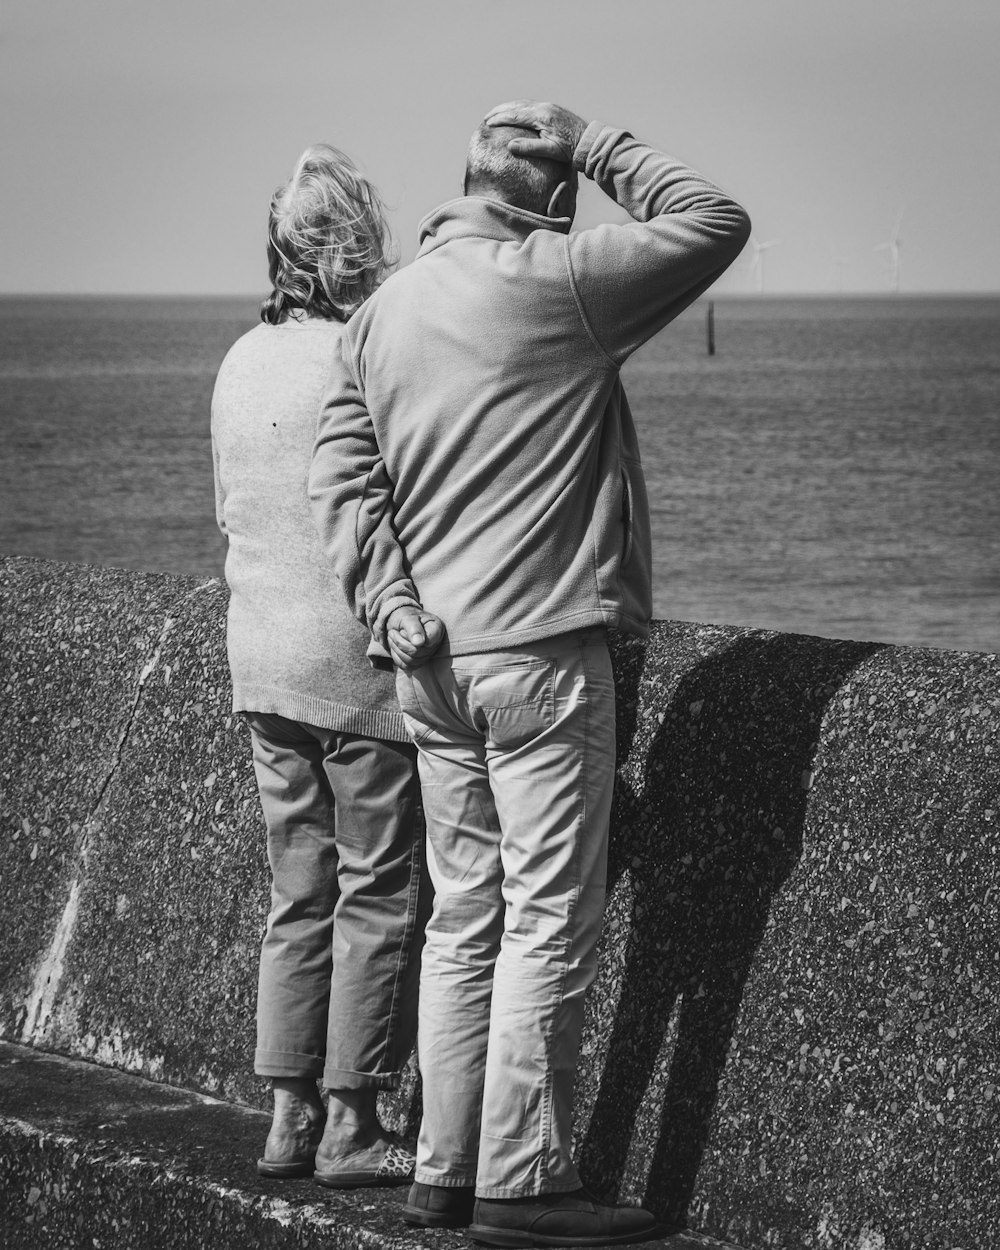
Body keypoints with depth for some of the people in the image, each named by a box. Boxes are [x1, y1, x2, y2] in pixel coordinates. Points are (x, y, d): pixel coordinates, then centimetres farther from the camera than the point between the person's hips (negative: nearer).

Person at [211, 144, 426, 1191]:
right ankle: (351, 1125, 4)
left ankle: (289, 1116, 15)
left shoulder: (243, 362, 8)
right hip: (362, 660, -7)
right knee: (377, 895, 1)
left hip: (261, 664, 7)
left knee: (299, 893, 13)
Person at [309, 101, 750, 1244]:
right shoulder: (548, 284, -10)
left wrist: (392, 605, -1)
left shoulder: (383, 311, 11)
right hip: (542, 653, -7)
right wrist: (598, 148, 6)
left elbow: (340, 467, 5)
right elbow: (714, 224, -4)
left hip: (433, 663, 7)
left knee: (464, 916, 13)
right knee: (549, 923, -2)